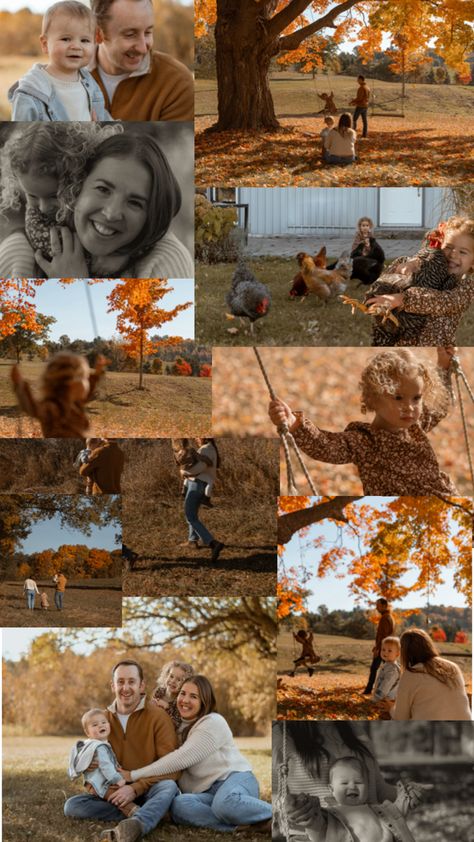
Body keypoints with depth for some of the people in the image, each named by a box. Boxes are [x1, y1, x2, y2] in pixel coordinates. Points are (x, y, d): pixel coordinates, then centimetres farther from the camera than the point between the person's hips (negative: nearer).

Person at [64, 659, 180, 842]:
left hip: (147, 792, -4)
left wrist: (135, 789, -24)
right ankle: (141, 816, -29)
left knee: (169, 786, -37)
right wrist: (112, 794, -14)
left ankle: (134, 825, -65)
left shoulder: (158, 717, -5)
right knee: (72, 806, -20)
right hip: (114, 793, 4)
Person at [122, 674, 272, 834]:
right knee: (178, 805, -30)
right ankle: (239, 825, -35)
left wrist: (134, 775, -15)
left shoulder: (213, 722, -8)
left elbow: (181, 759, -17)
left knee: (225, 802, -43)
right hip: (209, 793, 6)